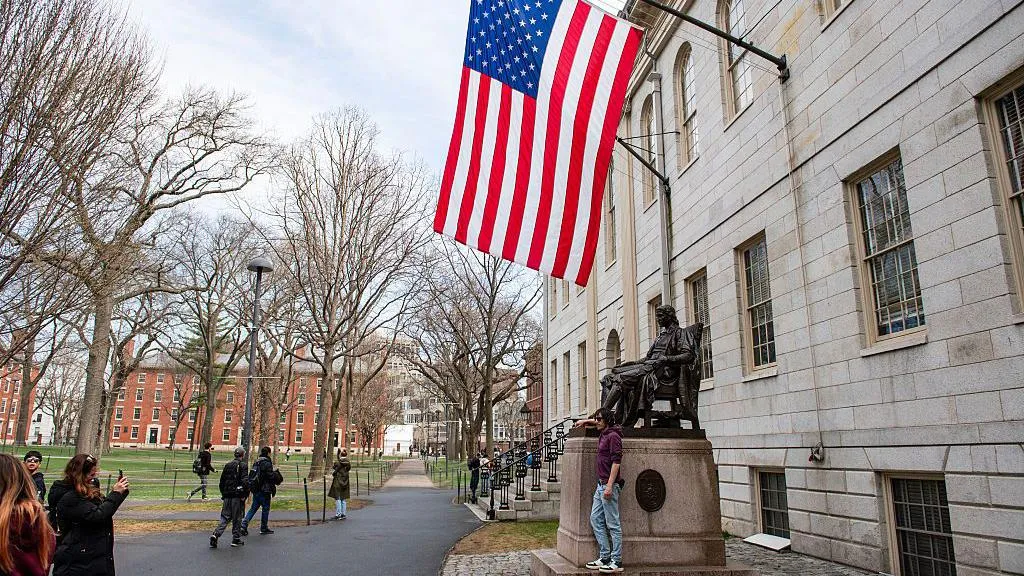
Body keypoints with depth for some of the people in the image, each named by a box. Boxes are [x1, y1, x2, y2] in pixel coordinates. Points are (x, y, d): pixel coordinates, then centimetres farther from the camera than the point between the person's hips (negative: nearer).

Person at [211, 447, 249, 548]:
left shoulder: (227, 465, 9)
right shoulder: (243, 466, -10)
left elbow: (222, 481, 13)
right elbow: (245, 481, -19)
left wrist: (223, 494, 19)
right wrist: (244, 495, -11)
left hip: (227, 496, 5)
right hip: (237, 496, -5)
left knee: (225, 517, 12)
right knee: (237, 519, 6)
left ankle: (216, 534, -6)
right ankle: (236, 539, 12)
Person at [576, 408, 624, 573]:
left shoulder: (613, 436, -12)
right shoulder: (603, 434, 15)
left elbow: (616, 461, -19)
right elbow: (598, 423, 41)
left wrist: (610, 485, -22)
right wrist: (585, 421, 32)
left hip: (609, 485, -10)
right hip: (601, 485, 10)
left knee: (613, 524, -4)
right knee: (595, 519, 10)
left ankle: (616, 561, 1)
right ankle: (605, 557, 14)